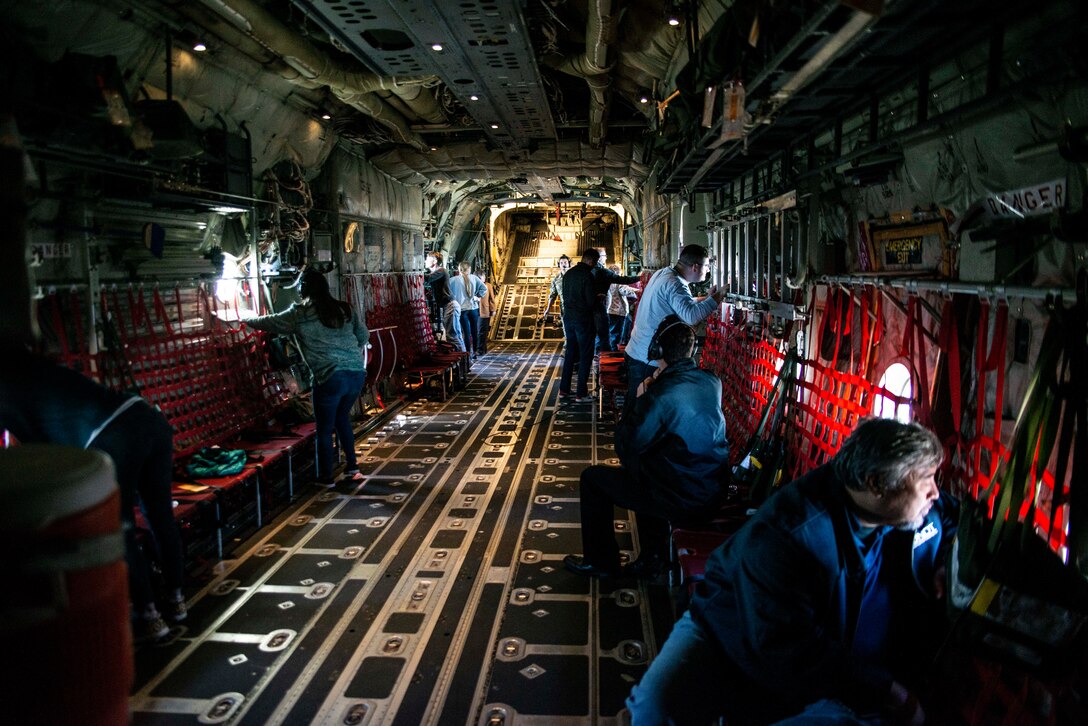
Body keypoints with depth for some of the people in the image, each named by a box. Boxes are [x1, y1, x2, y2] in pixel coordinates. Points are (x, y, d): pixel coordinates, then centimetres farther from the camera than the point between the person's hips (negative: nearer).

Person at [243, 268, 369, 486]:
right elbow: (364, 336, 13)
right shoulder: (345, 309, 10)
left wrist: (247, 321, 30)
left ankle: (326, 477, 21)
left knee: (324, 429, 11)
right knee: (342, 418, 27)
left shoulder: (300, 314, -1)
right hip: (357, 374, 6)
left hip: (330, 378, -5)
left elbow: (271, 322, 12)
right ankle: (351, 465, 32)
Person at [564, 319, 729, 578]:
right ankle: (652, 556, 39)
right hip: (715, 491, 7)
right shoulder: (712, 382, -3)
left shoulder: (660, 394, -24)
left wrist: (640, 400, -3)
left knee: (592, 478, 9)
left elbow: (627, 444, -13)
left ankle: (600, 561, 26)